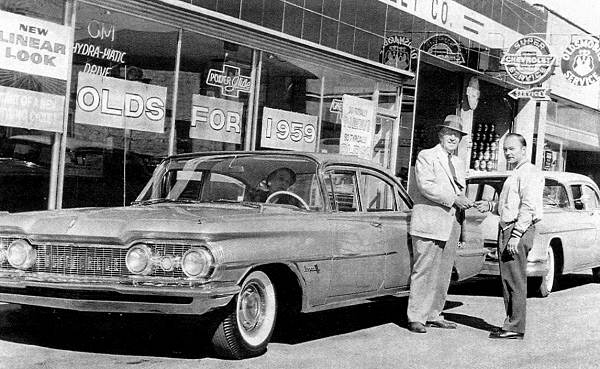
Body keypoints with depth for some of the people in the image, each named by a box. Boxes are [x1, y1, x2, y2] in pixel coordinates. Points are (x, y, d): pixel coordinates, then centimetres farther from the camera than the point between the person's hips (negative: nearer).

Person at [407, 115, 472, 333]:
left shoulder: (458, 163, 22)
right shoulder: (426, 156, -1)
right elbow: (425, 185, -15)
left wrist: (464, 202, 6)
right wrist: (453, 198, -17)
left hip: (451, 226, 7)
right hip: (429, 223, -7)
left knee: (443, 274, 8)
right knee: (424, 272, -7)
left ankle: (434, 315, 16)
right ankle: (416, 318, -4)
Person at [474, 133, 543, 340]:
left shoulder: (529, 173, -9)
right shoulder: (514, 174, 23)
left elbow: (528, 207, -18)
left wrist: (516, 235, -22)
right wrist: (490, 206, 13)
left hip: (519, 230, -10)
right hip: (506, 230, 10)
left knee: (516, 281, -9)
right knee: (507, 280, 10)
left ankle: (515, 328, -7)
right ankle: (511, 324, 16)